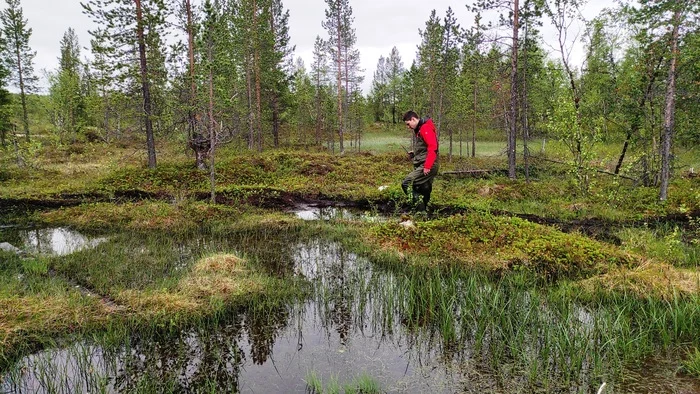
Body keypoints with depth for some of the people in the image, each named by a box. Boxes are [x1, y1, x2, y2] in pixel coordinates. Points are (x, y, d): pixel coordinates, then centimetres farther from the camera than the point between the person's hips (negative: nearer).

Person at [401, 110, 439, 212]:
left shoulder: (426, 128, -11)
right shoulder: (418, 130, 19)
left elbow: (432, 148, -21)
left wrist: (427, 166, -24)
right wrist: (414, 153, 10)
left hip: (427, 166, -10)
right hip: (421, 166, 10)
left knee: (406, 184, -17)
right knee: (424, 191, 12)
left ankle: (421, 209, -16)